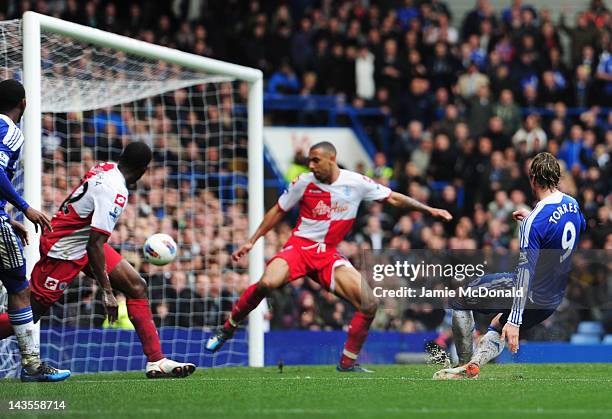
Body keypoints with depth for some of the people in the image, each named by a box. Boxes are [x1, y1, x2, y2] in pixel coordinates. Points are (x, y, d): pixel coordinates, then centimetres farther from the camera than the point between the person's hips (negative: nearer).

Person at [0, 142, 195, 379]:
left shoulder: (106, 168, -2)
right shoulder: (115, 193, -28)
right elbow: (94, 245, -29)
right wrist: (106, 291, -26)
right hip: (65, 252, -10)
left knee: (137, 287, 1)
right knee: (28, 317, -3)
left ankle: (156, 361, 0)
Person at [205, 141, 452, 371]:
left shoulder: (357, 183, -3)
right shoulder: (304, 182, -4)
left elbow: (393, 198, 6)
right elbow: (278, 211, 8)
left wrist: (428, 210, -1)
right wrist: (251, 241, 7)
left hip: (329, 255, 2)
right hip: (299, 246, -2)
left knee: (369, 304, -13)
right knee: (267, 283, -31)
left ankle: (348, 362, 2)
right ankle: (228, 328, -9)